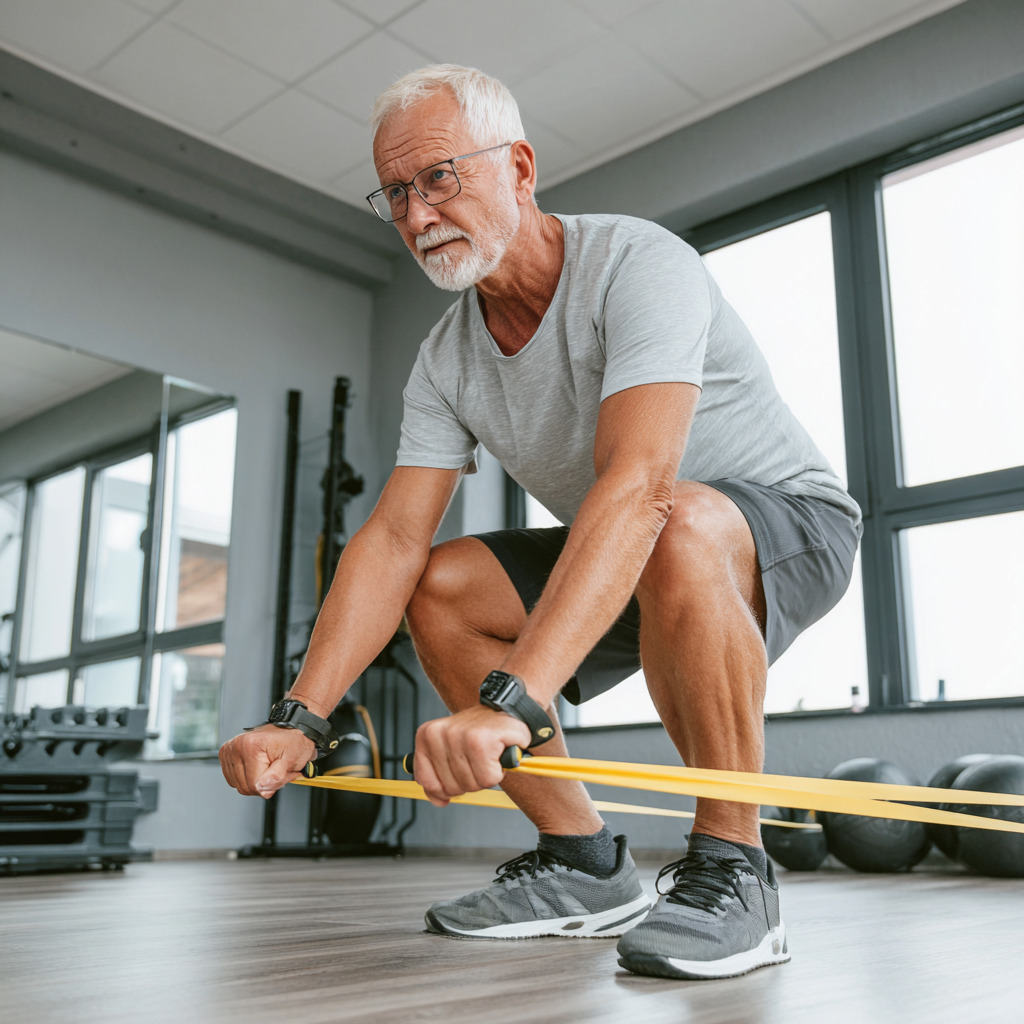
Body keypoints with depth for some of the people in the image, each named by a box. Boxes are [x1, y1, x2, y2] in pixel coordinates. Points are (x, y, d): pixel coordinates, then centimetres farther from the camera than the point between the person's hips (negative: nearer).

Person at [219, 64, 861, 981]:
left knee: (678, 531, -39)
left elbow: (638, 486, -42)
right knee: (440, 588, -10)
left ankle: (733, 871, -21)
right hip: (628, 564, 7)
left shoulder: (637, 265, -27)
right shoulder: (445, 362, -5)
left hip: (792, 524, -6)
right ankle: (586, 867, -1)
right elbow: (392, 538, -12)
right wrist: (300, 717, -25)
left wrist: (510, 701, -52)